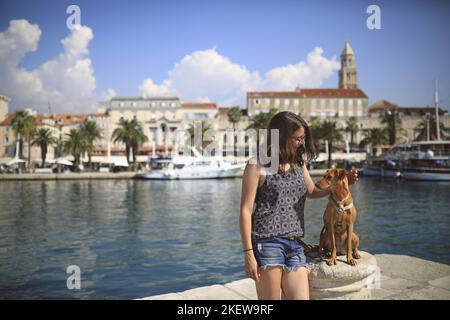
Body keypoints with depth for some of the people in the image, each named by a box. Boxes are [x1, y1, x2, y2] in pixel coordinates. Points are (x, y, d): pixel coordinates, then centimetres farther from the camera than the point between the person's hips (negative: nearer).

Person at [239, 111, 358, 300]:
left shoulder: (299, 164, 14)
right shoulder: (257, 166, -4)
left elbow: (312, 192, 30)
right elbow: (245, 211, -6)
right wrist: (248, 253, -12)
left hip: (294, 245, 6)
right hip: (267, 243, -5)